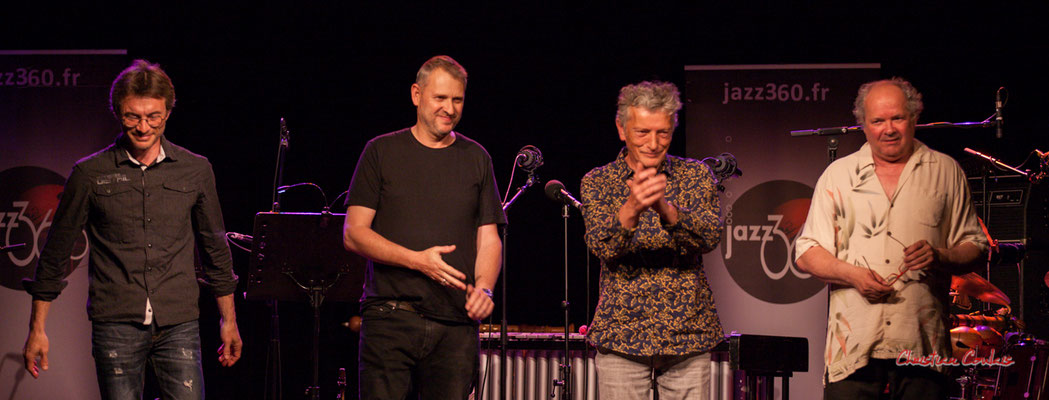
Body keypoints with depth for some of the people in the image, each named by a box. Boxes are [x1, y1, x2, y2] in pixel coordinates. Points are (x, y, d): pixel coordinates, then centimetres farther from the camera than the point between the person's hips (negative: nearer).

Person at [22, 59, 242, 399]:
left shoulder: (195, 171, 8)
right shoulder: (90, 174, 2)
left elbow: (215, 249, 17)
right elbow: (56, 252, 7)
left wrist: (229, 320, 18)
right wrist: (37, 328, 5)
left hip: (179, 324, 1)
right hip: (116, 325, -1)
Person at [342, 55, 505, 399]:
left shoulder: (476, 158, 14)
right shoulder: (382, 152, 6)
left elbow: (489, 239, 12)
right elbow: (354, 234, 0)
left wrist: (483, 288, -9)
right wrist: (417, 260, -13)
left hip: (457, 323, 2)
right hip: (390, 319, -2)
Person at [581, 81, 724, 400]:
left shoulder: (696, 176, 6)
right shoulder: (598, 182, 4)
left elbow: (709, 237, -9)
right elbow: (601, 245, -12)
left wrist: (666, 210, -28)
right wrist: (632, 209, -32)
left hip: (688, 338, 1)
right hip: (623, 337, -1)